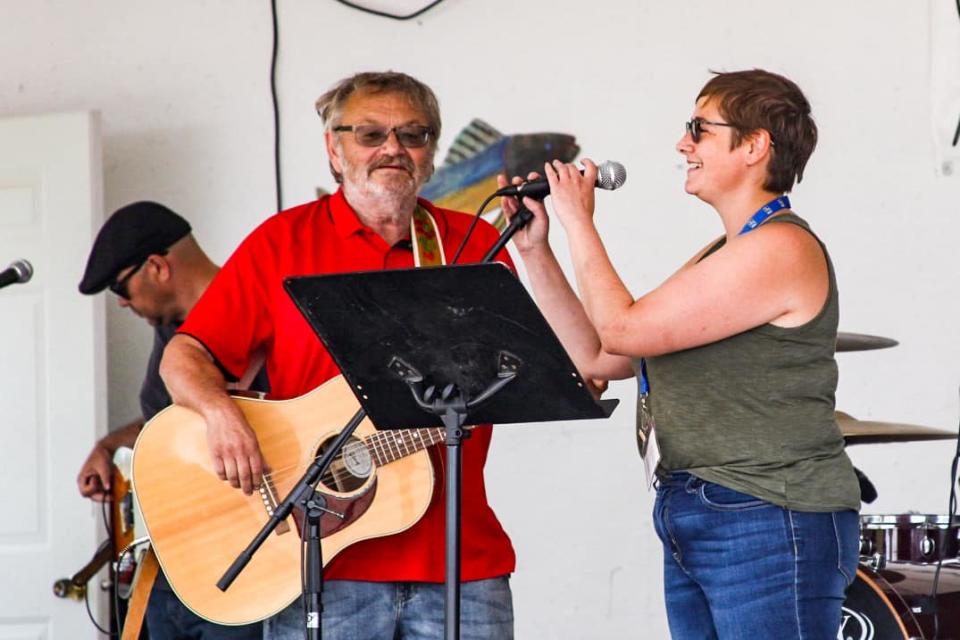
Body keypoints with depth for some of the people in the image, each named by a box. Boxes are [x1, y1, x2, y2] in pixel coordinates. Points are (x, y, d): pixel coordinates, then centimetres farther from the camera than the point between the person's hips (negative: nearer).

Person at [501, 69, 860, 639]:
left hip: (771, 527, -10)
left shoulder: (782, 249, -13)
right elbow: (597, 358, 17)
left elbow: (622, 330, -15)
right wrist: (535, 250, 15)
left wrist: (579, 222, -2)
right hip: (692, 525, 10)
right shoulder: (720, 258, 19)